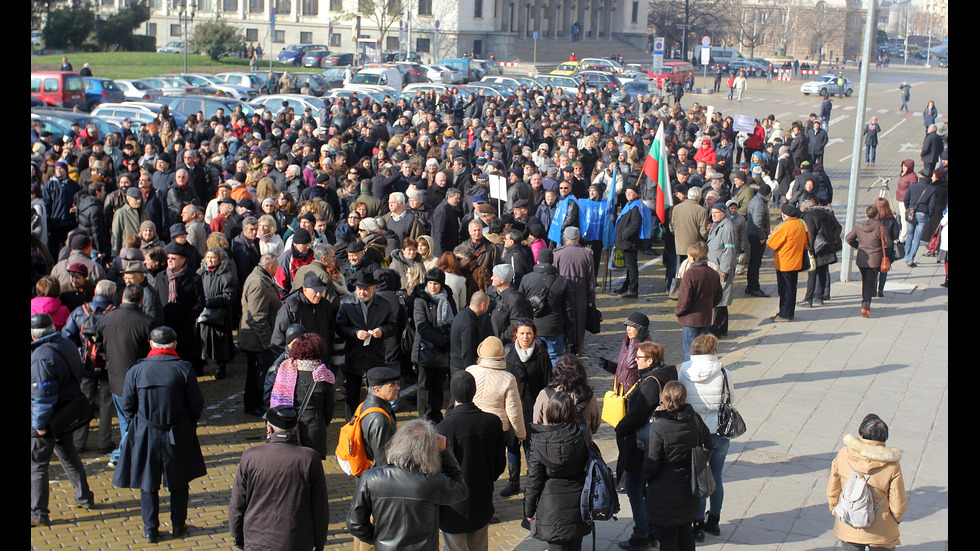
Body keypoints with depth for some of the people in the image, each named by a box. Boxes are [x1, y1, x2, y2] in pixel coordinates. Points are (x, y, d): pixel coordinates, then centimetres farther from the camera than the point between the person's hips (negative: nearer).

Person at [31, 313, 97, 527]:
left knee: (37, 465, 2)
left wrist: (39, 423, -16)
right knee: (69, 456, 24)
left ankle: (38, 513, 7)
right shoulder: (67, 344, 2)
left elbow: (43, 395, -26)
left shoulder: (42, 357, -26)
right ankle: (85, 497, 34)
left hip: (47, 421, -9)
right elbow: (76, 378, 13)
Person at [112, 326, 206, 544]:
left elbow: (127, 406, -2)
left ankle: (150, 530, 19)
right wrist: (189, 423, 13)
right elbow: (197, 404, -6)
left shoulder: (136, 370, -9)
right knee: (179, 482, 16)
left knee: (148, 484, 13)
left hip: (146, 436, 0)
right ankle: (178, 526, 24)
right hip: (178, 436, 0)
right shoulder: (183, 369, -11)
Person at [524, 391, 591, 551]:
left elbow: (534, 478, -9)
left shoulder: (540, 440, -15)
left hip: (552, 504, -3)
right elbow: (587, 464, -2)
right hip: (577, 500, 3)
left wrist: (528, 508, 1)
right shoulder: (580, 434, -9)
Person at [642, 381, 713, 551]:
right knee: (686, 533, 22)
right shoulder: (695, 419, -7)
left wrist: (645, 475, 2)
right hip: (689, 489, 6)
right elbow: (708, 446, 7)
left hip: (665, 492, -5)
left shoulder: (658, 426, -23)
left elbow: (652, 462, -18)